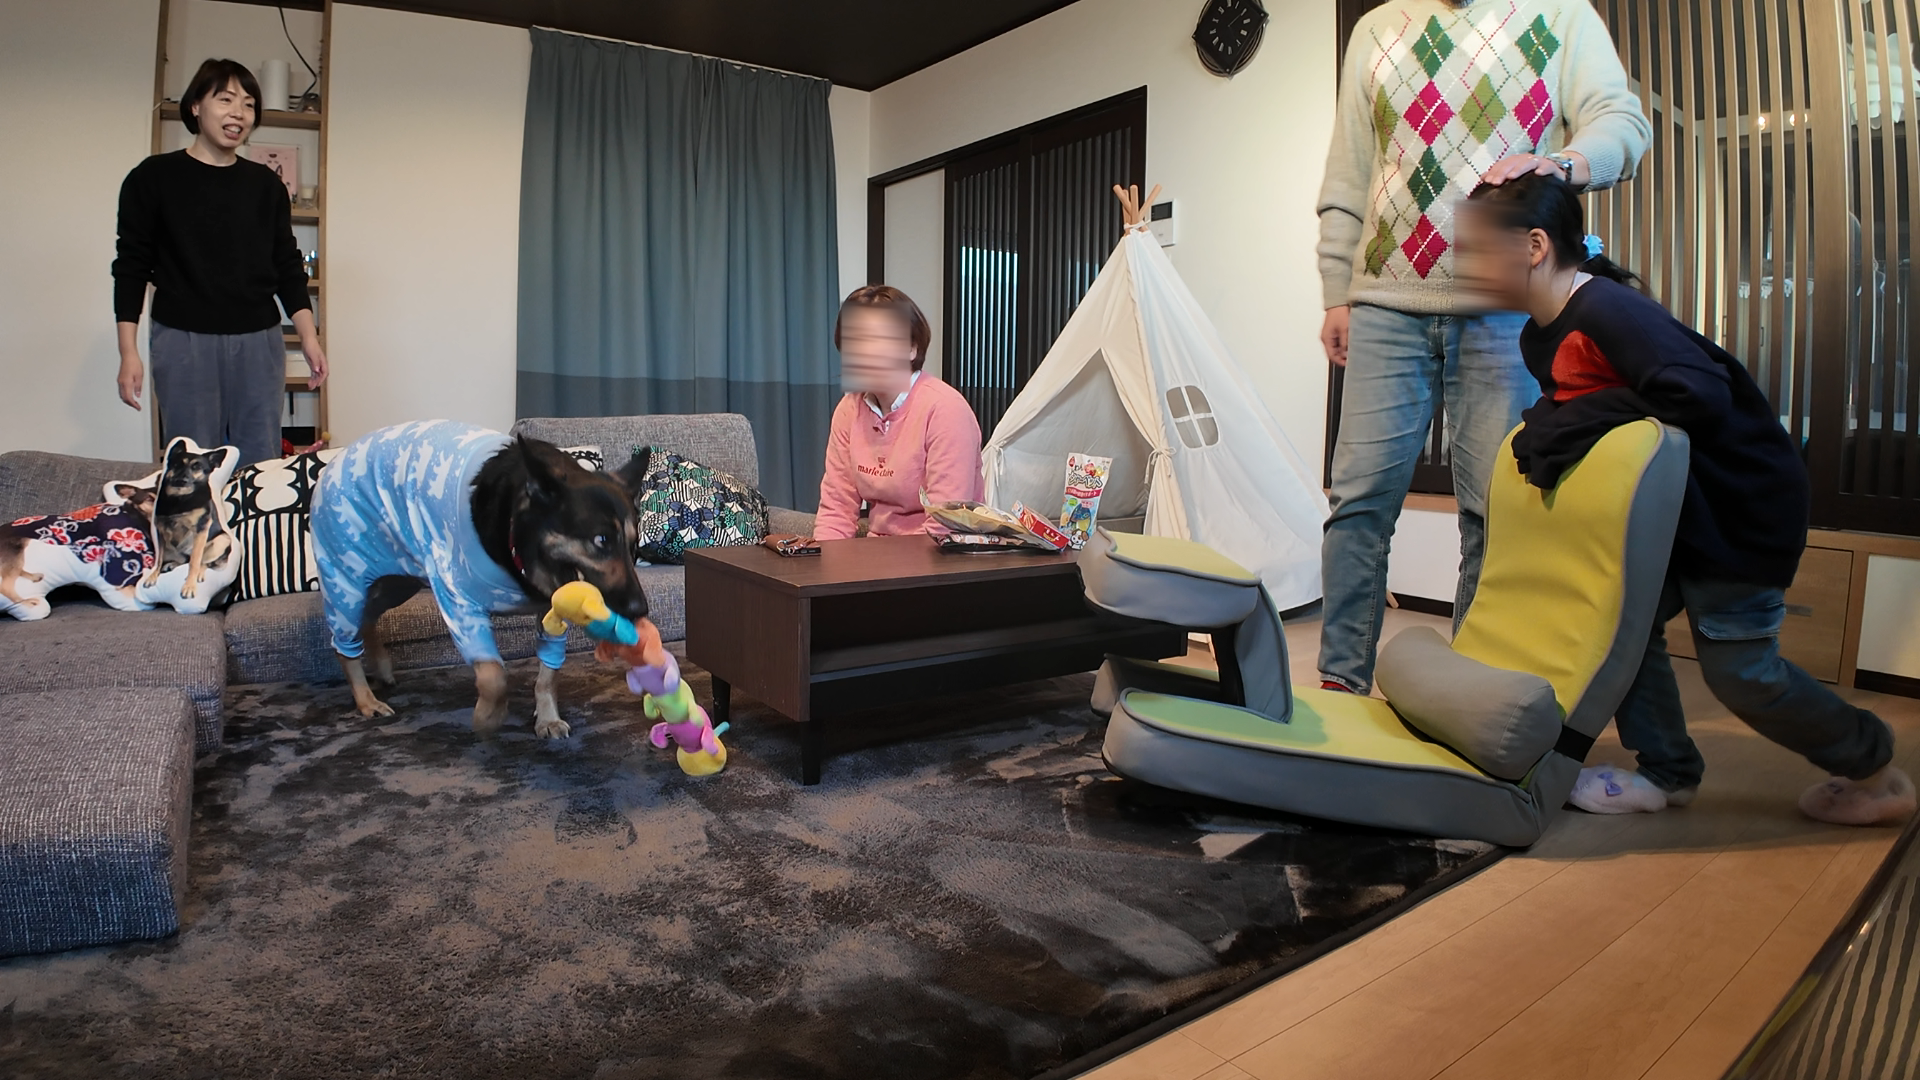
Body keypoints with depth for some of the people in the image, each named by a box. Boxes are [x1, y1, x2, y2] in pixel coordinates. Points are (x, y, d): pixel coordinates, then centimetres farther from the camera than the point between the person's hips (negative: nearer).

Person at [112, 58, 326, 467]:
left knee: (262, 467, 0)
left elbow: (288, 267, 13)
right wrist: (129, 352, -4)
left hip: (259, 341, 2)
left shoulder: (266, 185, 11)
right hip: (183, 341, -2)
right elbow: (132, 267, 3)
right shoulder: (155, 177, 4)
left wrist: (309, 337, 2)